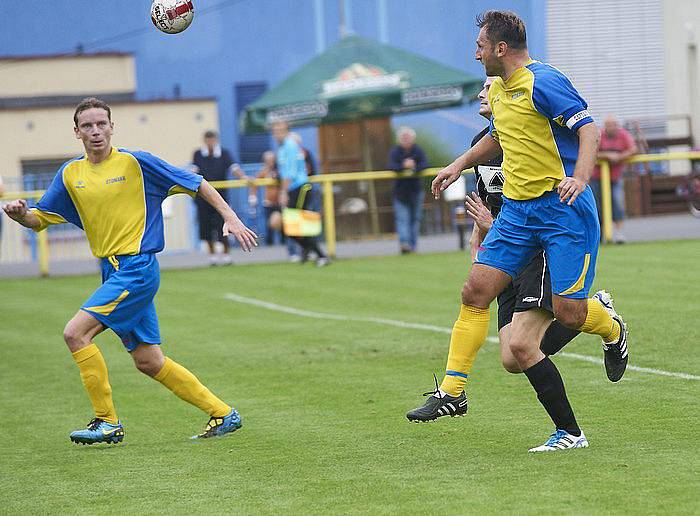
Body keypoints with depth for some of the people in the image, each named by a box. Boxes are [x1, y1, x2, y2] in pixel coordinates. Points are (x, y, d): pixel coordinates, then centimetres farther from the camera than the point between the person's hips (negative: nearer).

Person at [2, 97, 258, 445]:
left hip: (137, 268, -7)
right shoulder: (70, 174, 9)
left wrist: (230, 218, -7)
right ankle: (222, 415, 20)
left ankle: (107, 422, -10)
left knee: (75, 333, -18)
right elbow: (39, 220, 11)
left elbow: (197, 184, -1)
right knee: (148, 362, 9)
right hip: (112, 272, 7)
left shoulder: (136, 163, -7)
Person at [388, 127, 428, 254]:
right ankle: (404, 242, -26)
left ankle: (412, 245, 14)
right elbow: (391, 167, -18)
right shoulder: (395, 152, -3)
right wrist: (403, 166, -36)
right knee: (402, 218, -14)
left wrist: (415, 167, -35)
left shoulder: (418, 151, -1)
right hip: (400, 190, -2)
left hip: (415, 189, 2)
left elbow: (424, 165, -15)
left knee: (415, 218, 7)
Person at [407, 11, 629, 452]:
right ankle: (452, 390, -2)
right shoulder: (497, 90, 14)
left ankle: (613, 329, 25)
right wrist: (460, 164, 26)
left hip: (563, 208, -8)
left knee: (568, 311, -10)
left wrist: (580, 176, -34)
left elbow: (589, 129, -20)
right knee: (476, 291, -5)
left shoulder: (543, 82, -13)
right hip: (517, 209, 8)